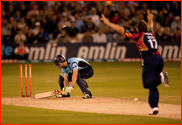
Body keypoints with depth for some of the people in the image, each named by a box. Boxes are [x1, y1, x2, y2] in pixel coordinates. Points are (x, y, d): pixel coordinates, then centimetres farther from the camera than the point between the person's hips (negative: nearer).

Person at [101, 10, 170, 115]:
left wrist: (107, 22, 16)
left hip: (150, 59, -6)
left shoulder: (138, 35, 8)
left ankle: (160, 77, -38)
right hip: (160, 59, 6)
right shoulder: (151, 34, 24)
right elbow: (150, 27, 50)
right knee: (152, 85, 10)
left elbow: (121, 29, 10)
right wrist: (150, 20, 68)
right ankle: (154, 107, -5)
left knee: (147, 83, -11)